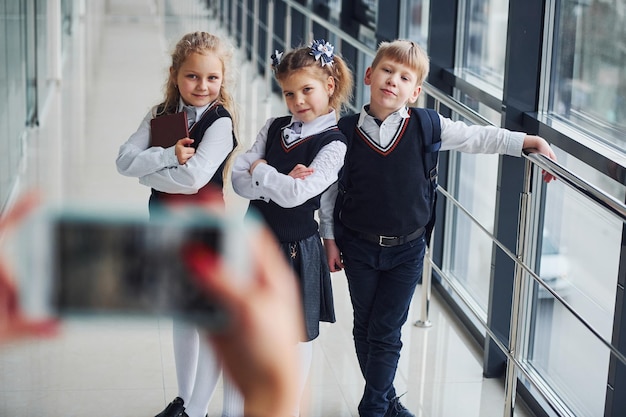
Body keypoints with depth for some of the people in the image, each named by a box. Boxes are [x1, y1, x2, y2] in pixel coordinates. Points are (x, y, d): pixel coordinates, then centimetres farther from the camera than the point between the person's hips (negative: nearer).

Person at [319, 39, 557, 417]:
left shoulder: (426, 127, -9)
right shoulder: (346, 131, -8)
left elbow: (479, 138, 1)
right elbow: (329, 190, 0)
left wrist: (530, 141, -5)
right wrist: (330, 240, 2)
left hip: (406, 249, -1)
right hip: (358, 247, 1)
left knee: (386, 333, 1)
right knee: (365, 328, 13)